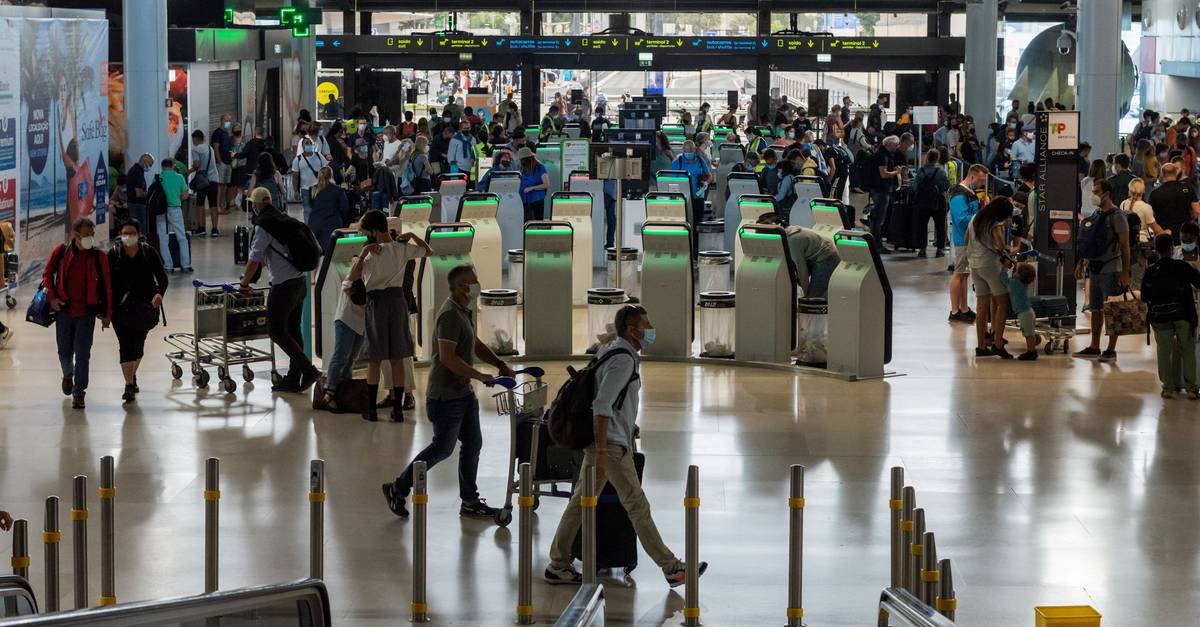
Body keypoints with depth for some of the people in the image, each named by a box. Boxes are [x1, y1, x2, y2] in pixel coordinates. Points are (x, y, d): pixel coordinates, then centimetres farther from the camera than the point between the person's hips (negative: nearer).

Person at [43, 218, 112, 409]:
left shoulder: (99, 256, -5)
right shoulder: (61, 252, -4)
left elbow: (106, 285, 0)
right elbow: (47, 274, 8)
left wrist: (107, 314, -1)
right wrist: (51, 297, -5)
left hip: (87, 313, -1)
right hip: (64, 310, 1)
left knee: (82, 354, -3)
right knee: (64, 351, 12)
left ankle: (78, 392, 6)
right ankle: (68, 375, 44)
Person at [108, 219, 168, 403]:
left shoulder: (149, 252, 0)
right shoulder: (113, 254, -2)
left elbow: (162, 276, -1)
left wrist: (159, 293, -21)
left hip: (144, 306, 2)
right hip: (121, 308, -2)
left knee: (138, 344, 15)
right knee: (126, 345, -9)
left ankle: (132, 375, 39)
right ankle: (129, 385, -10)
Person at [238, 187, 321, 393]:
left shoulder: (264, 226, -13)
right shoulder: (285, 220, 13)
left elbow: (255, 260, -14)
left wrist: (245, 283, 0)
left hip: (283, 286, -8)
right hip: (300, 283, 8)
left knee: (276, 331, -2)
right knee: (293, 330, 12)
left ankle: (308, 369, -11)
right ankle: (293, 379, 15)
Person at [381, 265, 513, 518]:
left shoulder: (466, 312, 12)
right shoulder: (450, 315, -21)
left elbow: (475, 344, 24)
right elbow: (448, 357, -28)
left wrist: (500, 365, 10)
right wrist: (480, 376, -29)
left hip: (463, 392, 10)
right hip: (446, 394, -10)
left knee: (473, 444, 10)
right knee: (442, 447, -2)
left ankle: (470, 501, 19)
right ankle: (398, 489, 11)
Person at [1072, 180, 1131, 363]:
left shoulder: (1117, 217, -10)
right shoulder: (1095, 215, 12)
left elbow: (1125, 247, -11)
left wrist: (1125, 273, -15)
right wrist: (1081, 263, 14)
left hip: (1110, 270, -8)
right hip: (1095, 269, 8)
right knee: (1095, 308, 11)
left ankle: (1111, 350, 0)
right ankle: (1094, 348, 17)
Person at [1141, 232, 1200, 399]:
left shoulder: (1150, 271, 0)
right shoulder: (1182, 267, -5)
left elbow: (1144, 297, 4)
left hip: (1160, 317, 1)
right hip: (1183, 315, -1)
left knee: (1164, 352, 9)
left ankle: (1168, 387, 7)